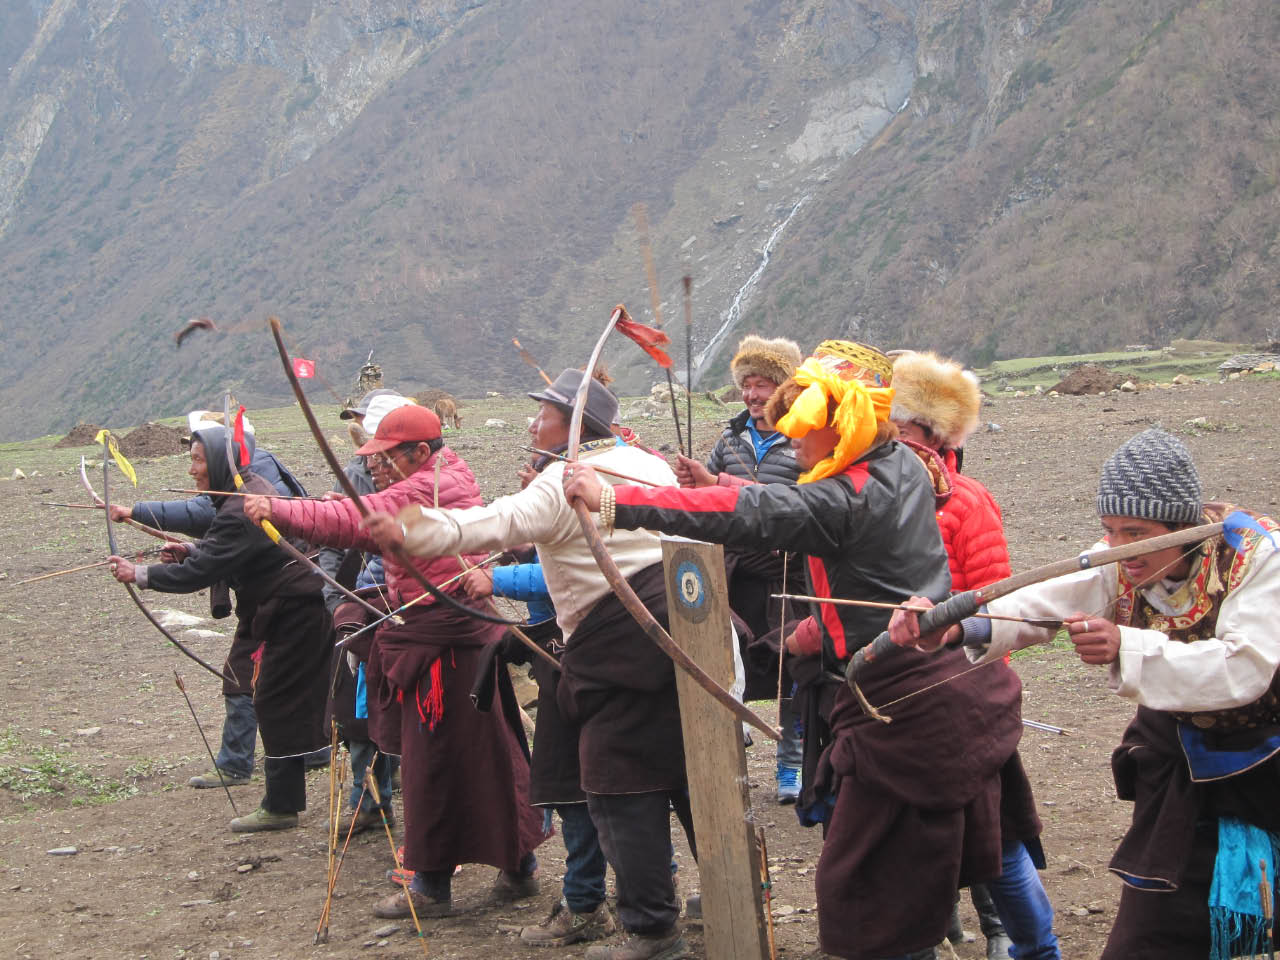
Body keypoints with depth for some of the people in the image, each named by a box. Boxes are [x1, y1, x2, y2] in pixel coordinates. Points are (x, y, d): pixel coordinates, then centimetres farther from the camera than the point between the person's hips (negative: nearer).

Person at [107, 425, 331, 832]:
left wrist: (141, 575, -18)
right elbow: (225, 546, 21)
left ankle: (280, 806, 6)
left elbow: (199, 572, -26)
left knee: (276, 704, -2)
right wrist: (190, 549, 3)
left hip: (290, 615, -10)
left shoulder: (239, 513, -24)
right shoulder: (255, 489, 8)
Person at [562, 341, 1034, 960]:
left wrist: (614, 502, -35)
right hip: (965, 690, 9)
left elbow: (749, 515, -31)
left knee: (863, 887, 0)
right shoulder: (903, 466, 7)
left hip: (907, 711, -9)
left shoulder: (843, 501, -21)